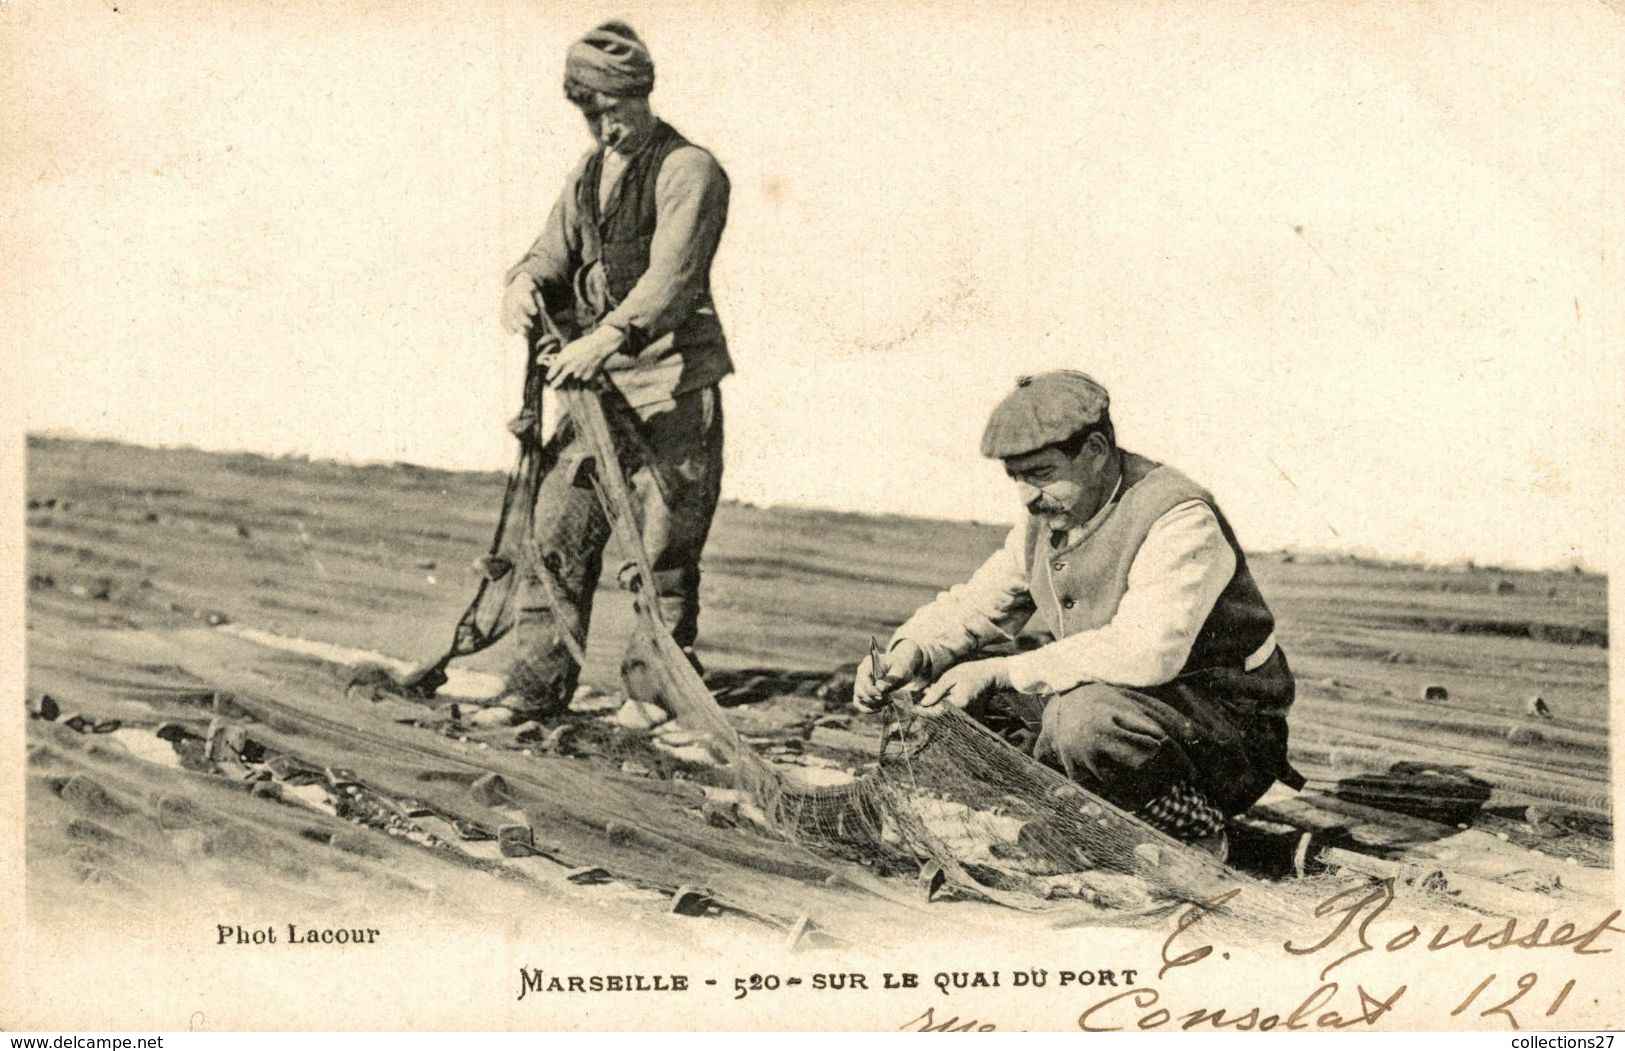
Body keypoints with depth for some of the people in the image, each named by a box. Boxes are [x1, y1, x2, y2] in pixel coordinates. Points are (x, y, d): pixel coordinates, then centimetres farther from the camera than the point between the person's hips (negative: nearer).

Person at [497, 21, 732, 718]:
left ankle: (654, 697, 8)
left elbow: (671, 278, -20)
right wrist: (526, 282, -8)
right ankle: (534, 689, 10)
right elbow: (555, 251, 17)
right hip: (599, 385, 7)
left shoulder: (689, 170, -8)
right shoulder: (587, 174, 17)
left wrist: (609, 337, -35)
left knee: (664, 552, -2)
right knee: (557, 532, 3)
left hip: (674, 390, -6)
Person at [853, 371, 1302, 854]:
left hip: (1232, 737, -8)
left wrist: (999, 673, -34)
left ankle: (1193, 831, -11)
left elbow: (1145, 651, -36)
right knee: (951, 689, -2)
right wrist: (910, 652, -13)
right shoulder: (1045, 522, 3)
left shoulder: (1180, 521, -23)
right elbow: (969, 609, 10)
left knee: (1086, 715, -37)